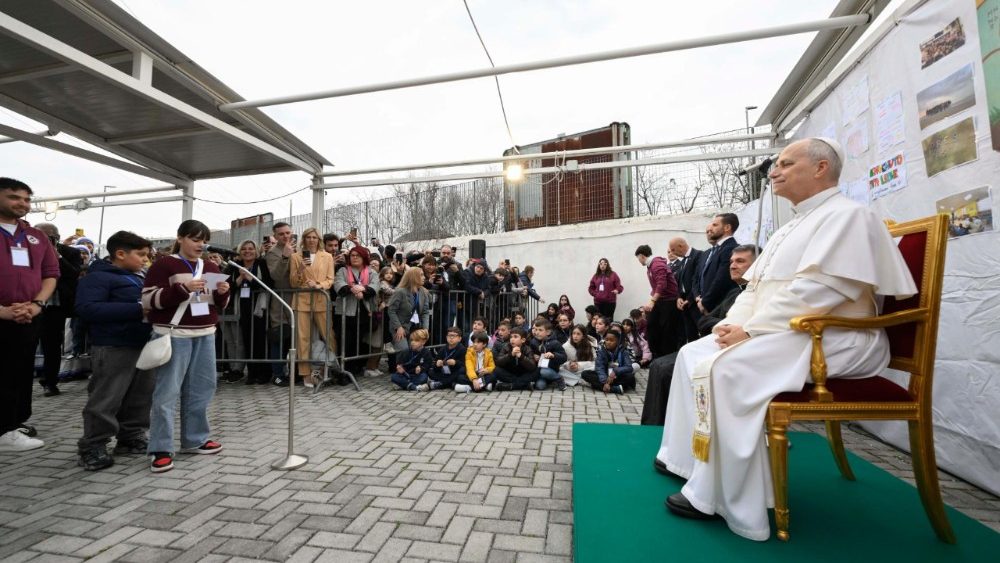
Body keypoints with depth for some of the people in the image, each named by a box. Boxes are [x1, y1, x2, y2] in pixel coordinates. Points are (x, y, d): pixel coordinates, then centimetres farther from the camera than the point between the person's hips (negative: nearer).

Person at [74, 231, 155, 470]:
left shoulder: (138, 278, 15)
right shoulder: (98, 277, -10)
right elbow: (87, 308, -22)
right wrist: (137, 310, -25)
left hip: (143, 344, 8)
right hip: (113, 348, -8)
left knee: (141, 396, 14)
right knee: (106, 400, -1)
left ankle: (131, 437, 28)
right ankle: (92, 447, 13)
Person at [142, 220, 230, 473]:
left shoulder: (211, 267, 13)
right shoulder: (163, 265, -3)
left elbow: (220, 305, 17)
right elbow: (148, 300, -10)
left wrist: (223, 292, -5)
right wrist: (183, 288, -21)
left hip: (205, 335, 6)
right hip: (174, 335, -6)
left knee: (201, 388, 11)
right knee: (167, 391, -3)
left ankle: (195, 439, 23)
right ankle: (161, 449, 6)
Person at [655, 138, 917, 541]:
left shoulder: (846, 215, -9)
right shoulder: (791, 228, 22)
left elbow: (817, 290, -23)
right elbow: (756, 285, 19)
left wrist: (751, 330, -22)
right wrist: (733, 322, 0)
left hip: (830, 338, -10)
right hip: (778, 334, 10)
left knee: (724, 368, -31)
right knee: (693, 354, 1)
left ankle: (720, 498, -19)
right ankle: (685, 456, 7)